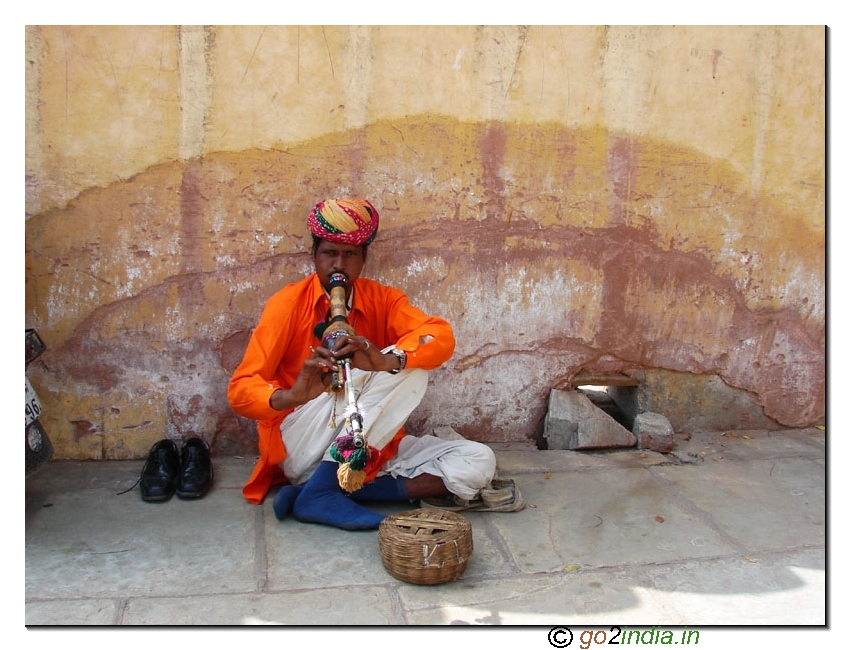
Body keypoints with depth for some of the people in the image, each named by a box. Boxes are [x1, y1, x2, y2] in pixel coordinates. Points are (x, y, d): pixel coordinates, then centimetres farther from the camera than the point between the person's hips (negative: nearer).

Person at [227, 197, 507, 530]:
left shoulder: (381, 299, 3)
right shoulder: (288, 303, -7)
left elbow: (441, 337, -15)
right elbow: (240, 389, -13)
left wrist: (387, 361, -37)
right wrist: (290, 396, -37)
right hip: (300, 449, -5)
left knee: (479, 463, -13)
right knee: (408, 371, -23)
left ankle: (343, 487, -16)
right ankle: (319, 490, -23)